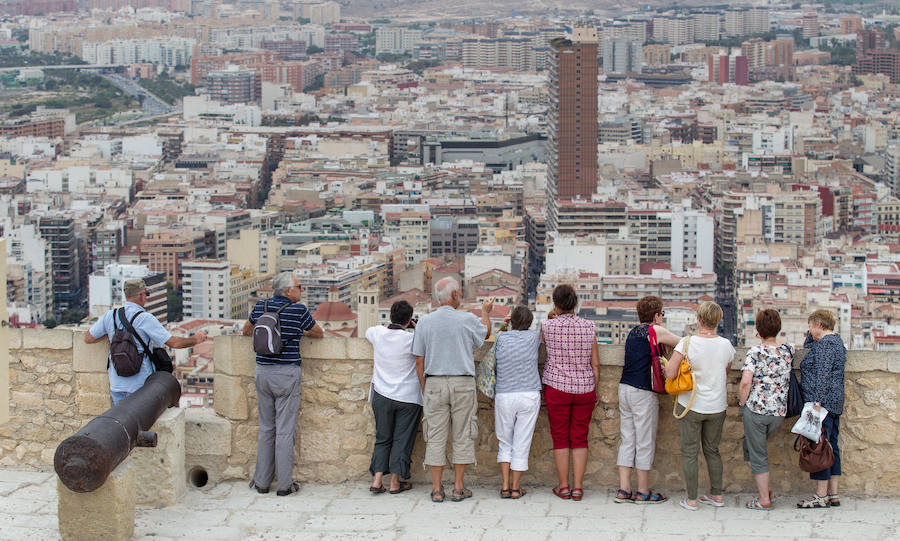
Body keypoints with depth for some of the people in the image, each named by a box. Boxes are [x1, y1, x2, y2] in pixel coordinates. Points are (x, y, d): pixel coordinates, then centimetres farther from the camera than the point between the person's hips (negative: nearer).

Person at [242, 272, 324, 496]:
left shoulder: (261, 307, 5)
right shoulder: (298, 310, -8)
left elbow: (247, 331, 23)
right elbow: (319, 333, 8)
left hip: (263, 372, 4)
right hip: (287, 374, -4)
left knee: (266, 428, 13)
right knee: (285, 430, -1)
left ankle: (262, 482, 15)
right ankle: (284, 485, 2)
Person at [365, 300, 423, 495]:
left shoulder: (378, 333, -3)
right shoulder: (412, 339, -16)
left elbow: (368, 331, 21)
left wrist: (392, 326, 23)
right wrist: (417, 329, 8)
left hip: (382, 396, 3)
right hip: (408, 398, -3)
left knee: (382, 439, 13)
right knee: (402, 440, 6)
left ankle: (377, 479, 3)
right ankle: (395, 482, 9)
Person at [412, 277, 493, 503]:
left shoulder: (424, 323, 0)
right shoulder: (468, 320, -5)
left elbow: (419, 361, 2)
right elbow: (485, 333, 19)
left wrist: (424, 389, 12)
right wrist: (486, 312, 37)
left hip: (435, 383, 2)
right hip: (463, 383, -2)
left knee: (436, 436, 4)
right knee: (462, 436, 6)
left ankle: (437, 489, 4)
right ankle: (459, 488, 7)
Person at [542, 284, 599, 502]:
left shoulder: (548, 326, -8)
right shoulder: (588, 327, -2)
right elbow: (595, 363, 1)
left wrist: (550, 318, 24)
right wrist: (594, 390, 11)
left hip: (557, 387, -2)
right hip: (584, 388, 2)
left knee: (560, 438, 6)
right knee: (580, 439, 7)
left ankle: (563, 487, 9)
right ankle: (578, 487, 7)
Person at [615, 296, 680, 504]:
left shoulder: (633, 332, 14)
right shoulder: (656, 331, -7)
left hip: (625, 388, 8)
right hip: (643, 393, -8)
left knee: (627, 440, 10)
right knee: (645, 442, 1)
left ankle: (624, 490, 9)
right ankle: (643, 492, 8)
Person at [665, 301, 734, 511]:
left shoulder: (687, 343, -16)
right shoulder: (726, 345, -5)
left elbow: (670, 374, -17)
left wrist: (670, 360, 2)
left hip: (691, 406, -4)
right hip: (717, 407, 4)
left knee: (689, 452, 6)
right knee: (712, 450, 19)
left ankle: (691, 499, 8)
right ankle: (717, 495, 24)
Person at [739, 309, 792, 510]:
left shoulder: (756, 352, -12)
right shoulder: (788, 350, 2)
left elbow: (746, 382, -20)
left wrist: (742, 403, -4)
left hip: (756, 409, -5)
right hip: (779, 411, 5)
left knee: (758, 454, 7)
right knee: (752, 445, 25)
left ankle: (764, 499, 11)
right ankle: (765, 488, 22)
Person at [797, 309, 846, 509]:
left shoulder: (825, 343, -14)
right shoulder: (836, 341, 18)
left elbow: (823, 375, -22)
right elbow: (807, 346, 34)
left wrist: (817, 402, -25)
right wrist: (812, 335, 18)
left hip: (823, 402, -10)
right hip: (835, 402, 10)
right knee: (831, 447, 11)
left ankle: (821, 495, -7)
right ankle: (833, 494, 13)